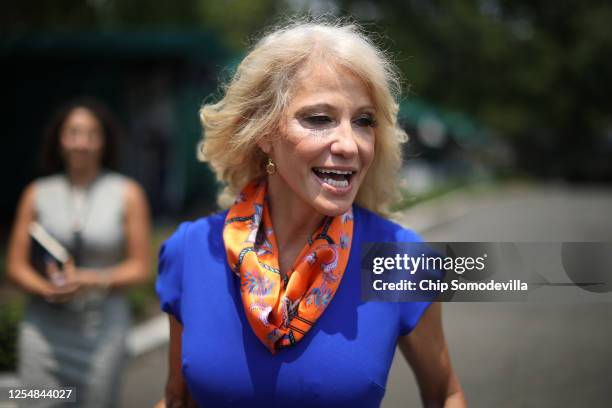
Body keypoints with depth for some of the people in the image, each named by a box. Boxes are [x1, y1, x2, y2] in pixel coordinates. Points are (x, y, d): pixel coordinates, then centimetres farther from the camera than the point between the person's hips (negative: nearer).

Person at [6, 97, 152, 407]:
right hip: (45, 326, 1)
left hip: (103, 325, -1)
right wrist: (47, 289, -12)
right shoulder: (37, 193, 4)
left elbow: (140, 267, 1)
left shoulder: (127, 194, 0)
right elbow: (16, 264, 7)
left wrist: (89, 281, -14)